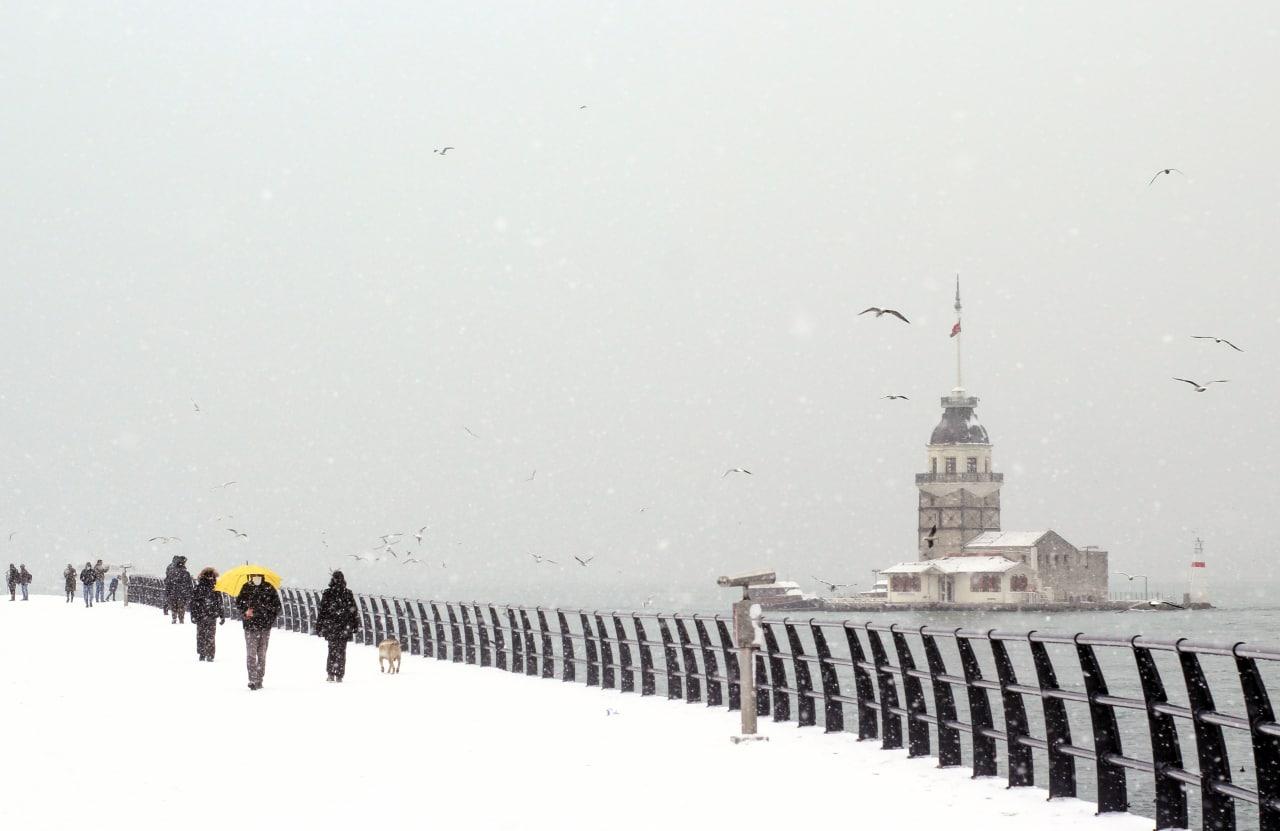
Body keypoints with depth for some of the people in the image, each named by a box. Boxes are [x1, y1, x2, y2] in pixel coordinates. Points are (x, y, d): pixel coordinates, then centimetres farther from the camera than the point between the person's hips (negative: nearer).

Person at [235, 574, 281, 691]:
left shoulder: (269, 588, 3)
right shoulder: (246, 588, 4)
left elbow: (277, 605, 8)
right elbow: (239, 603, 11)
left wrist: (271, 619, -3)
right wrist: (245, 612, -8)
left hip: (265, 626, 1)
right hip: (250, 626, -1)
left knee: (262, 654, 6)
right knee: (251, 653, -8)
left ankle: (259, 680, 13)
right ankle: (253, 680, -10)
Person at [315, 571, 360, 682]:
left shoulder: (327, 593, -4)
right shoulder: (348, 593, 0)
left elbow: (321, 611, -2)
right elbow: (354, 610, 4)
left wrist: (319, 626, 4)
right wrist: (356, 625, 12)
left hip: (331, 627, -1)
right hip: (344, 627, 1)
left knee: (332, 650, 9)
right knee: (341, 651, 6)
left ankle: (331, 674, 0)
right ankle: (339, 676, 4)